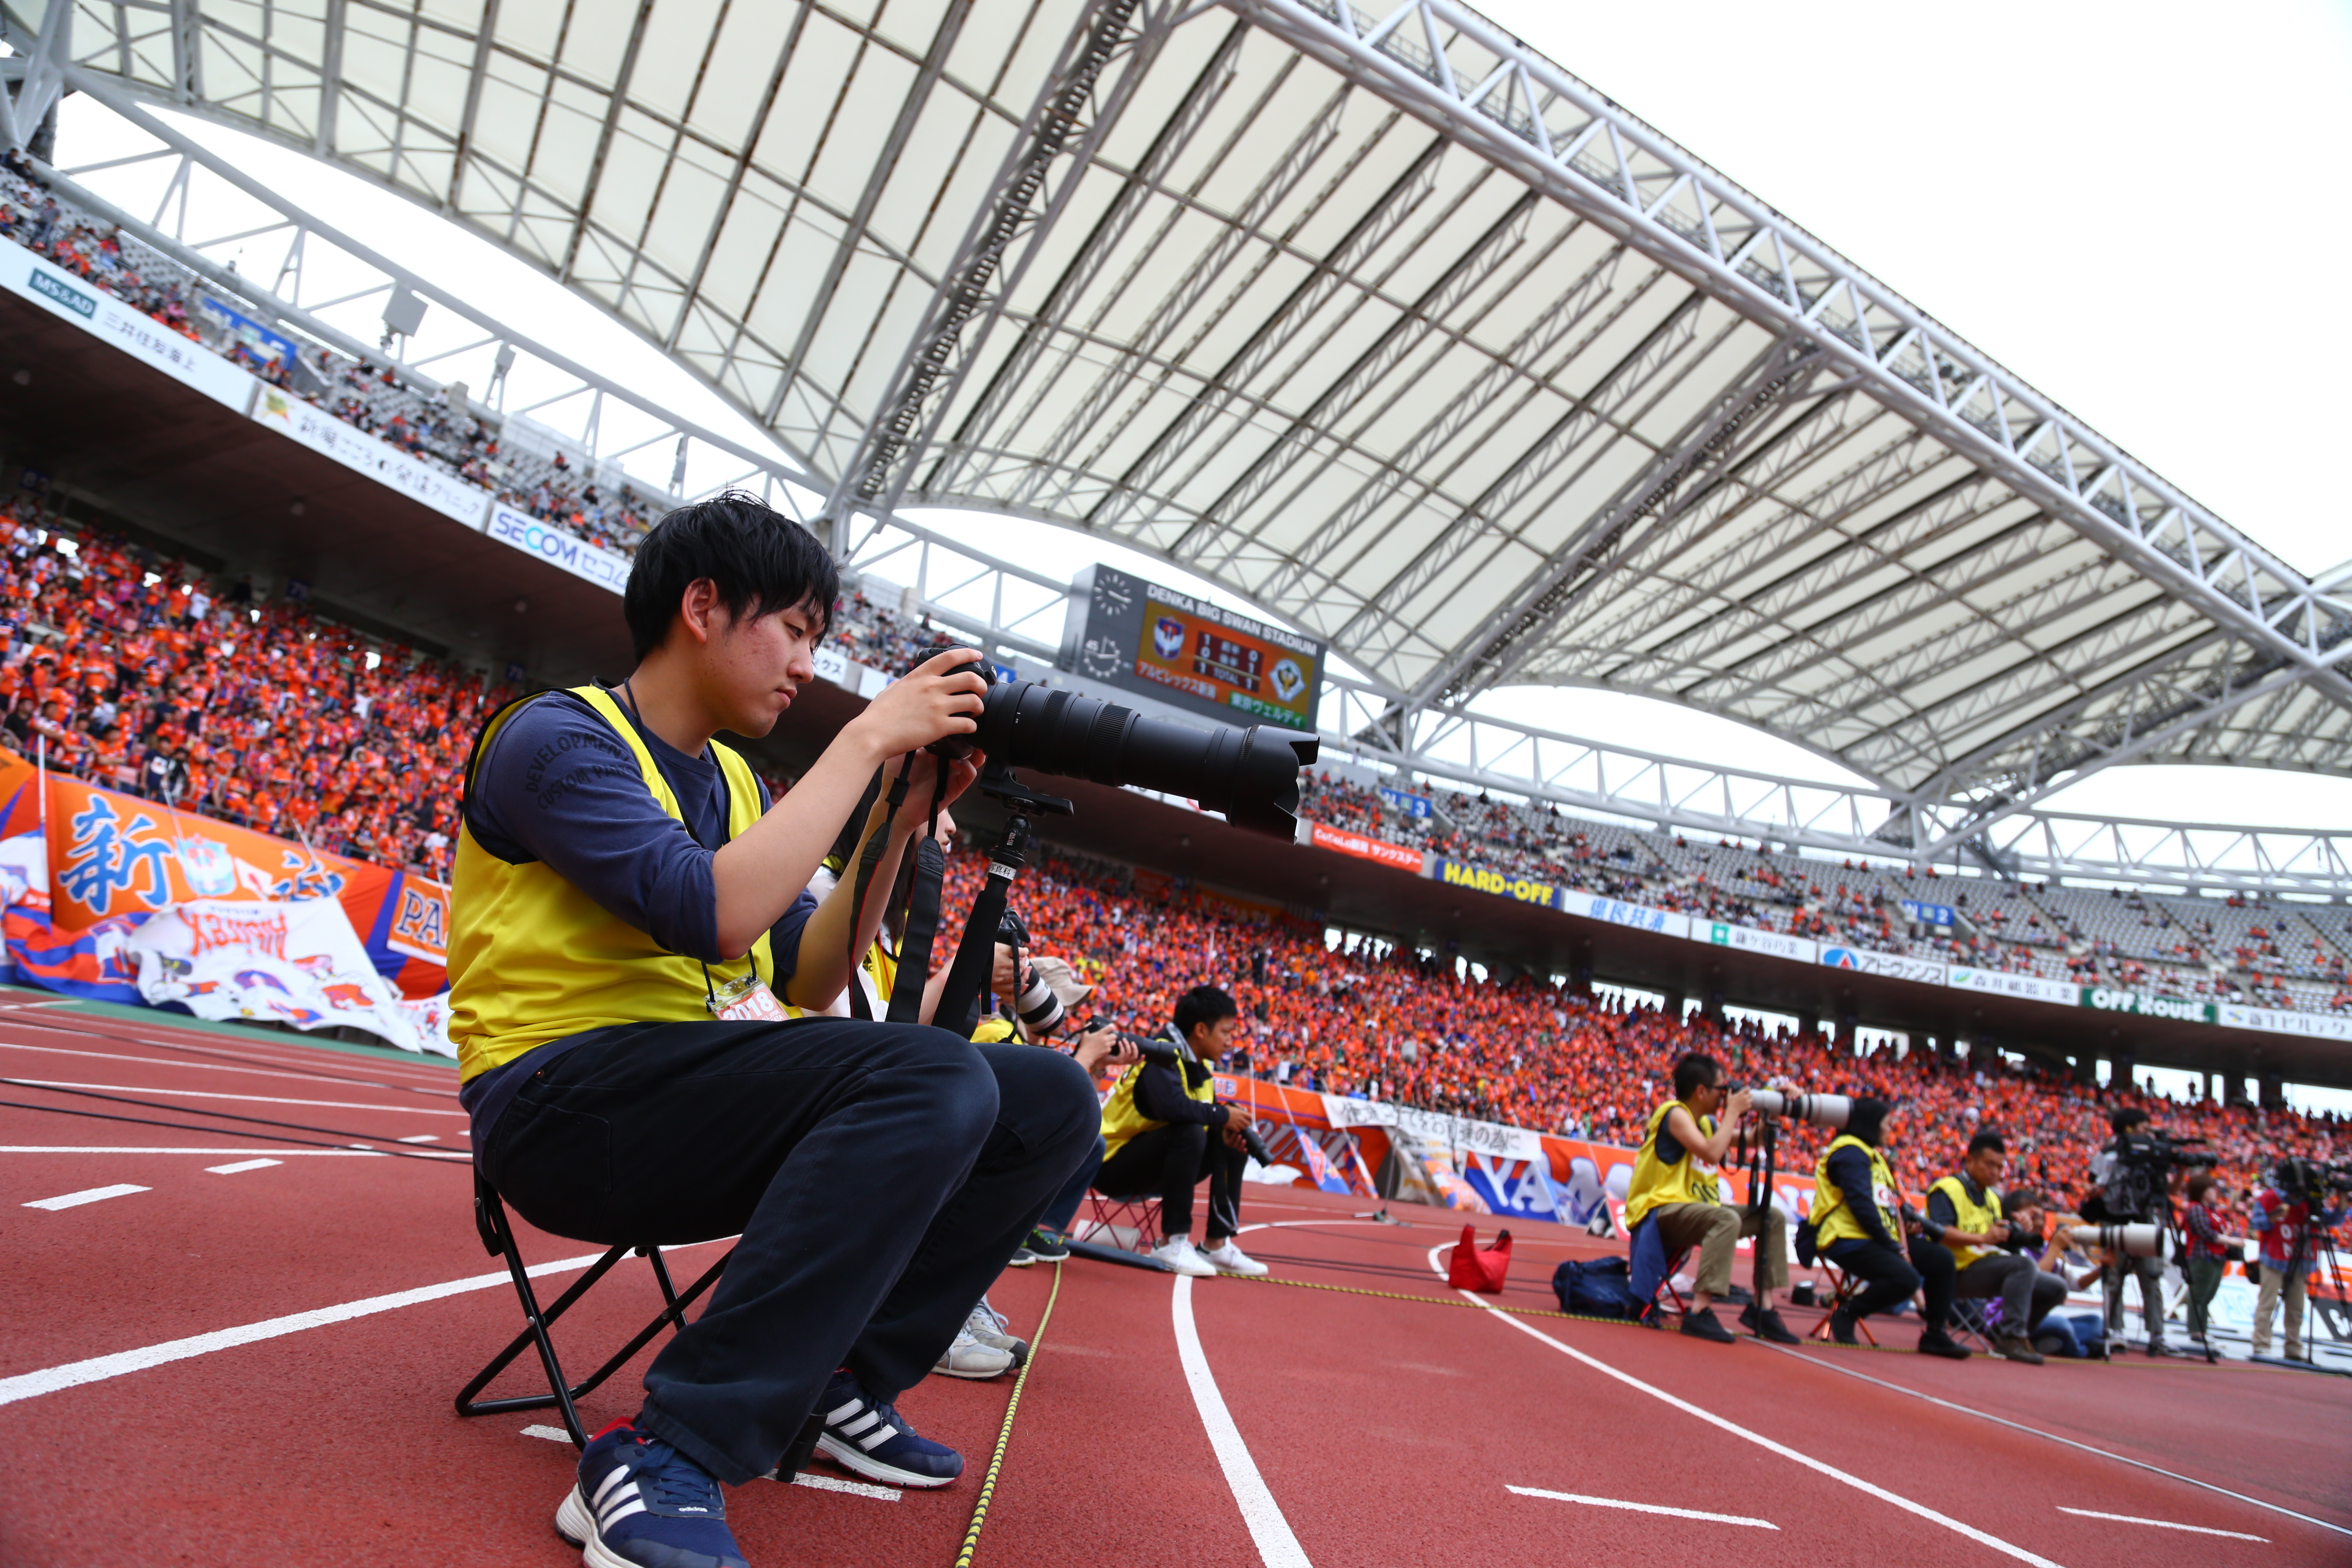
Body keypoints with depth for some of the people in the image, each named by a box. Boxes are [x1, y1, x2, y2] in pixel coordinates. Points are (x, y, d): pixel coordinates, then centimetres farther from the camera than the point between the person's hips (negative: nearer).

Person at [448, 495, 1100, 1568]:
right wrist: (866, 737, -17)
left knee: (1049, 1099, -4)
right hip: (562, 1099, -8)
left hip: (711, 1097, 8)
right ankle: (667, 1458, -25)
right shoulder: (560, 739, -8)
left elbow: (806, 980, 12)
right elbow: (711, 913, -25)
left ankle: (837, 1381, 0)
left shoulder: (735, 782, 15)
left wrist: (900, 822, 2)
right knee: (935, 1080, -31)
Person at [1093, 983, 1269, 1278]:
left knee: (1232, 1146, 5)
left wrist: (1226, 1131, -14)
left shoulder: (1199, 1067, 7)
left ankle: (1217, 1245, 2)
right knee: (1190, 1132, -31)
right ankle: (1172, 1243, -26)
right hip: (1114, 1163, -9)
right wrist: (1223, 1116, -24)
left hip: (1154, 1164, 9)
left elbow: (1208, 1113, 9)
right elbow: (1171, 1106, -37)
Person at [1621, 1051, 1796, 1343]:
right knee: (1727, 1219, -36)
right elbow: (1712, 1153, -26)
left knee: (1774, 1217, 6)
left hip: (1694, 1207, 10)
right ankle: (1699, 1313, -37)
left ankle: (1762, 1307, 4)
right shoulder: (1675, 1114, -13)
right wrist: (1733, 1111, -14)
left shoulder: (1706, 1122, 14)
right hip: (1661, 1210, -10)